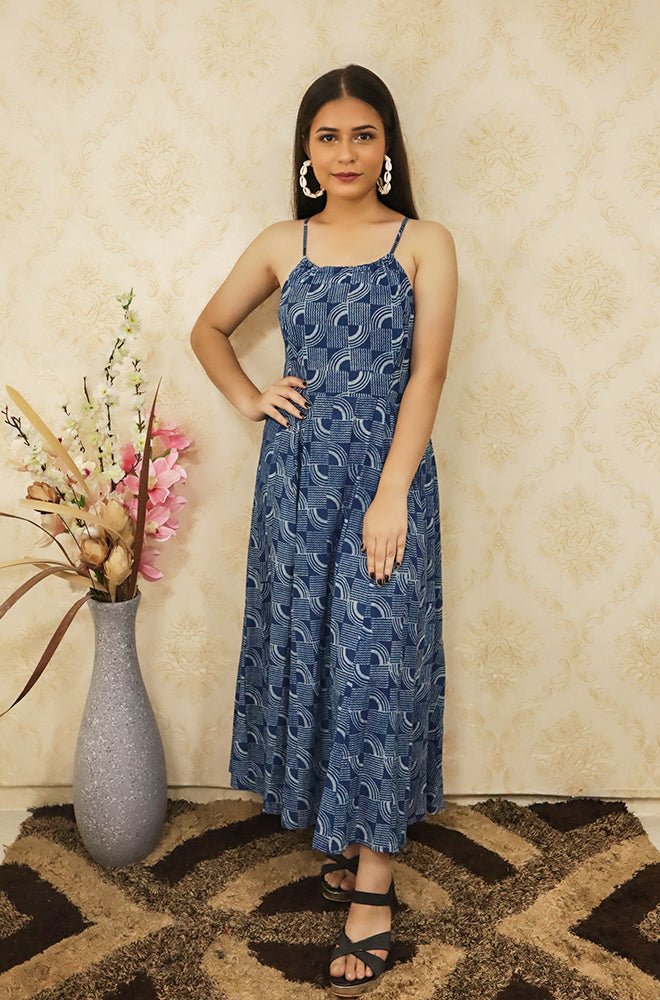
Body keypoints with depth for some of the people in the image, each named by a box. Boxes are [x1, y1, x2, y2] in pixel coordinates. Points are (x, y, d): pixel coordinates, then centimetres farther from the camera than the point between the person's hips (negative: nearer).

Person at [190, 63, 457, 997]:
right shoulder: (281, 244, 9)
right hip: (296, 477, 3)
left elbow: (427, 375, -7)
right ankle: (338, 829, 29)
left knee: (374, 659, -4)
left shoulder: (426, 243, 1)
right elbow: (208, 330, 21)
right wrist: (249, 396, 3)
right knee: (305, 651, 8)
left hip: (386, 474, -3)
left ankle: (374, 881, 8)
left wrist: (391, 497, -15)